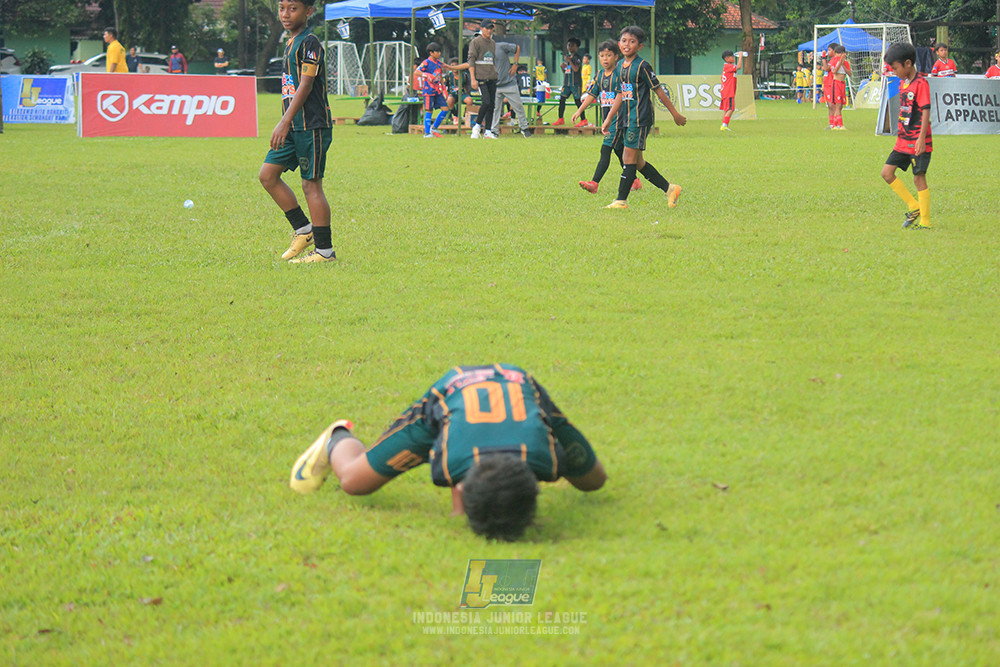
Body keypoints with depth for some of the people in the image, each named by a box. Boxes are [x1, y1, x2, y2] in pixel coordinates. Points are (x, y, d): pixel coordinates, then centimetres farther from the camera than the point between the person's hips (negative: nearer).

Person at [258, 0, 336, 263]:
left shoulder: (310, 43, -12)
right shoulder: (291, 44, 16)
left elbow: (305, 85, -19)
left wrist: (285, 122, -24)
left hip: (311, 125, -9)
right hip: (293, 127, 9)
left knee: (311, 184, -5)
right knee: (267, 174, 6)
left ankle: (324, 249, 1)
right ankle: (303, 229, 16)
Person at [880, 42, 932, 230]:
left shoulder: (921, 83, -14)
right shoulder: (903, 83, 12)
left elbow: (926, 111, -19)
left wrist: (921, 138, -25)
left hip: (918, 142, -9)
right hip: (903, 141, 9)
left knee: (919, 178, -5)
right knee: (887, 172, 5)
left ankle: (925, 222, 3)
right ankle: (914, 207, 14)